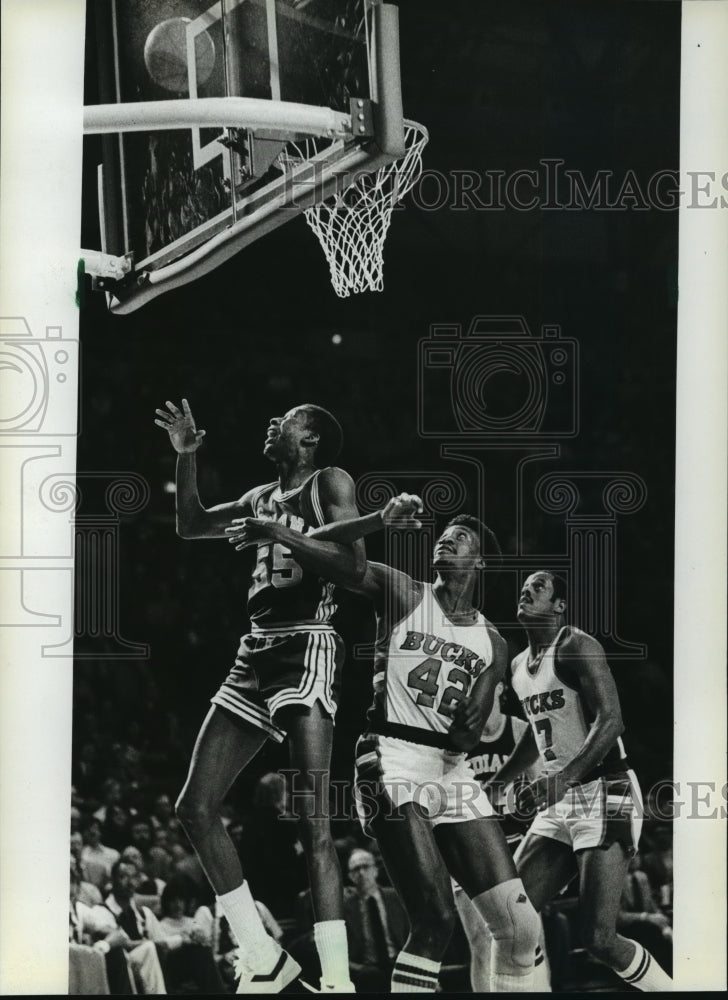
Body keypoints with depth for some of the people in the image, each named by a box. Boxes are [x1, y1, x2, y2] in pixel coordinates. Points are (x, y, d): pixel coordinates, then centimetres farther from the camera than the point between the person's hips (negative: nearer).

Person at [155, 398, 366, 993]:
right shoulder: (262, 498, 21)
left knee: (312, 820, -17)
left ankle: (337, 980, -19)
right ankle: (264, 960, 8)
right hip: (256, 652, 8)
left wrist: (275, 534, -20)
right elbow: (192, 526, 30)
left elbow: (354, 568, -13)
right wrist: (186, 456, 20)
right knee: (196, 806, 2)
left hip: (307, 648, -8)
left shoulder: (331, 484, 0)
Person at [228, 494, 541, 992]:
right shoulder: (401, 594, 6)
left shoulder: (493, 645, 15)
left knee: (522, 926, -1)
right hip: (393, 761, -5)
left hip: (452, 771, 5)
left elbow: (467, 737, 6)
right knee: (436, 919, -18)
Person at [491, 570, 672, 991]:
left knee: (601, 940, -14)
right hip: (559, 801, 9)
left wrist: (563, 778, -33)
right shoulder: (519, 666, 16)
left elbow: (611, 721, -23)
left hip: (604, 795, -9)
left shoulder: (577, 647, -11)